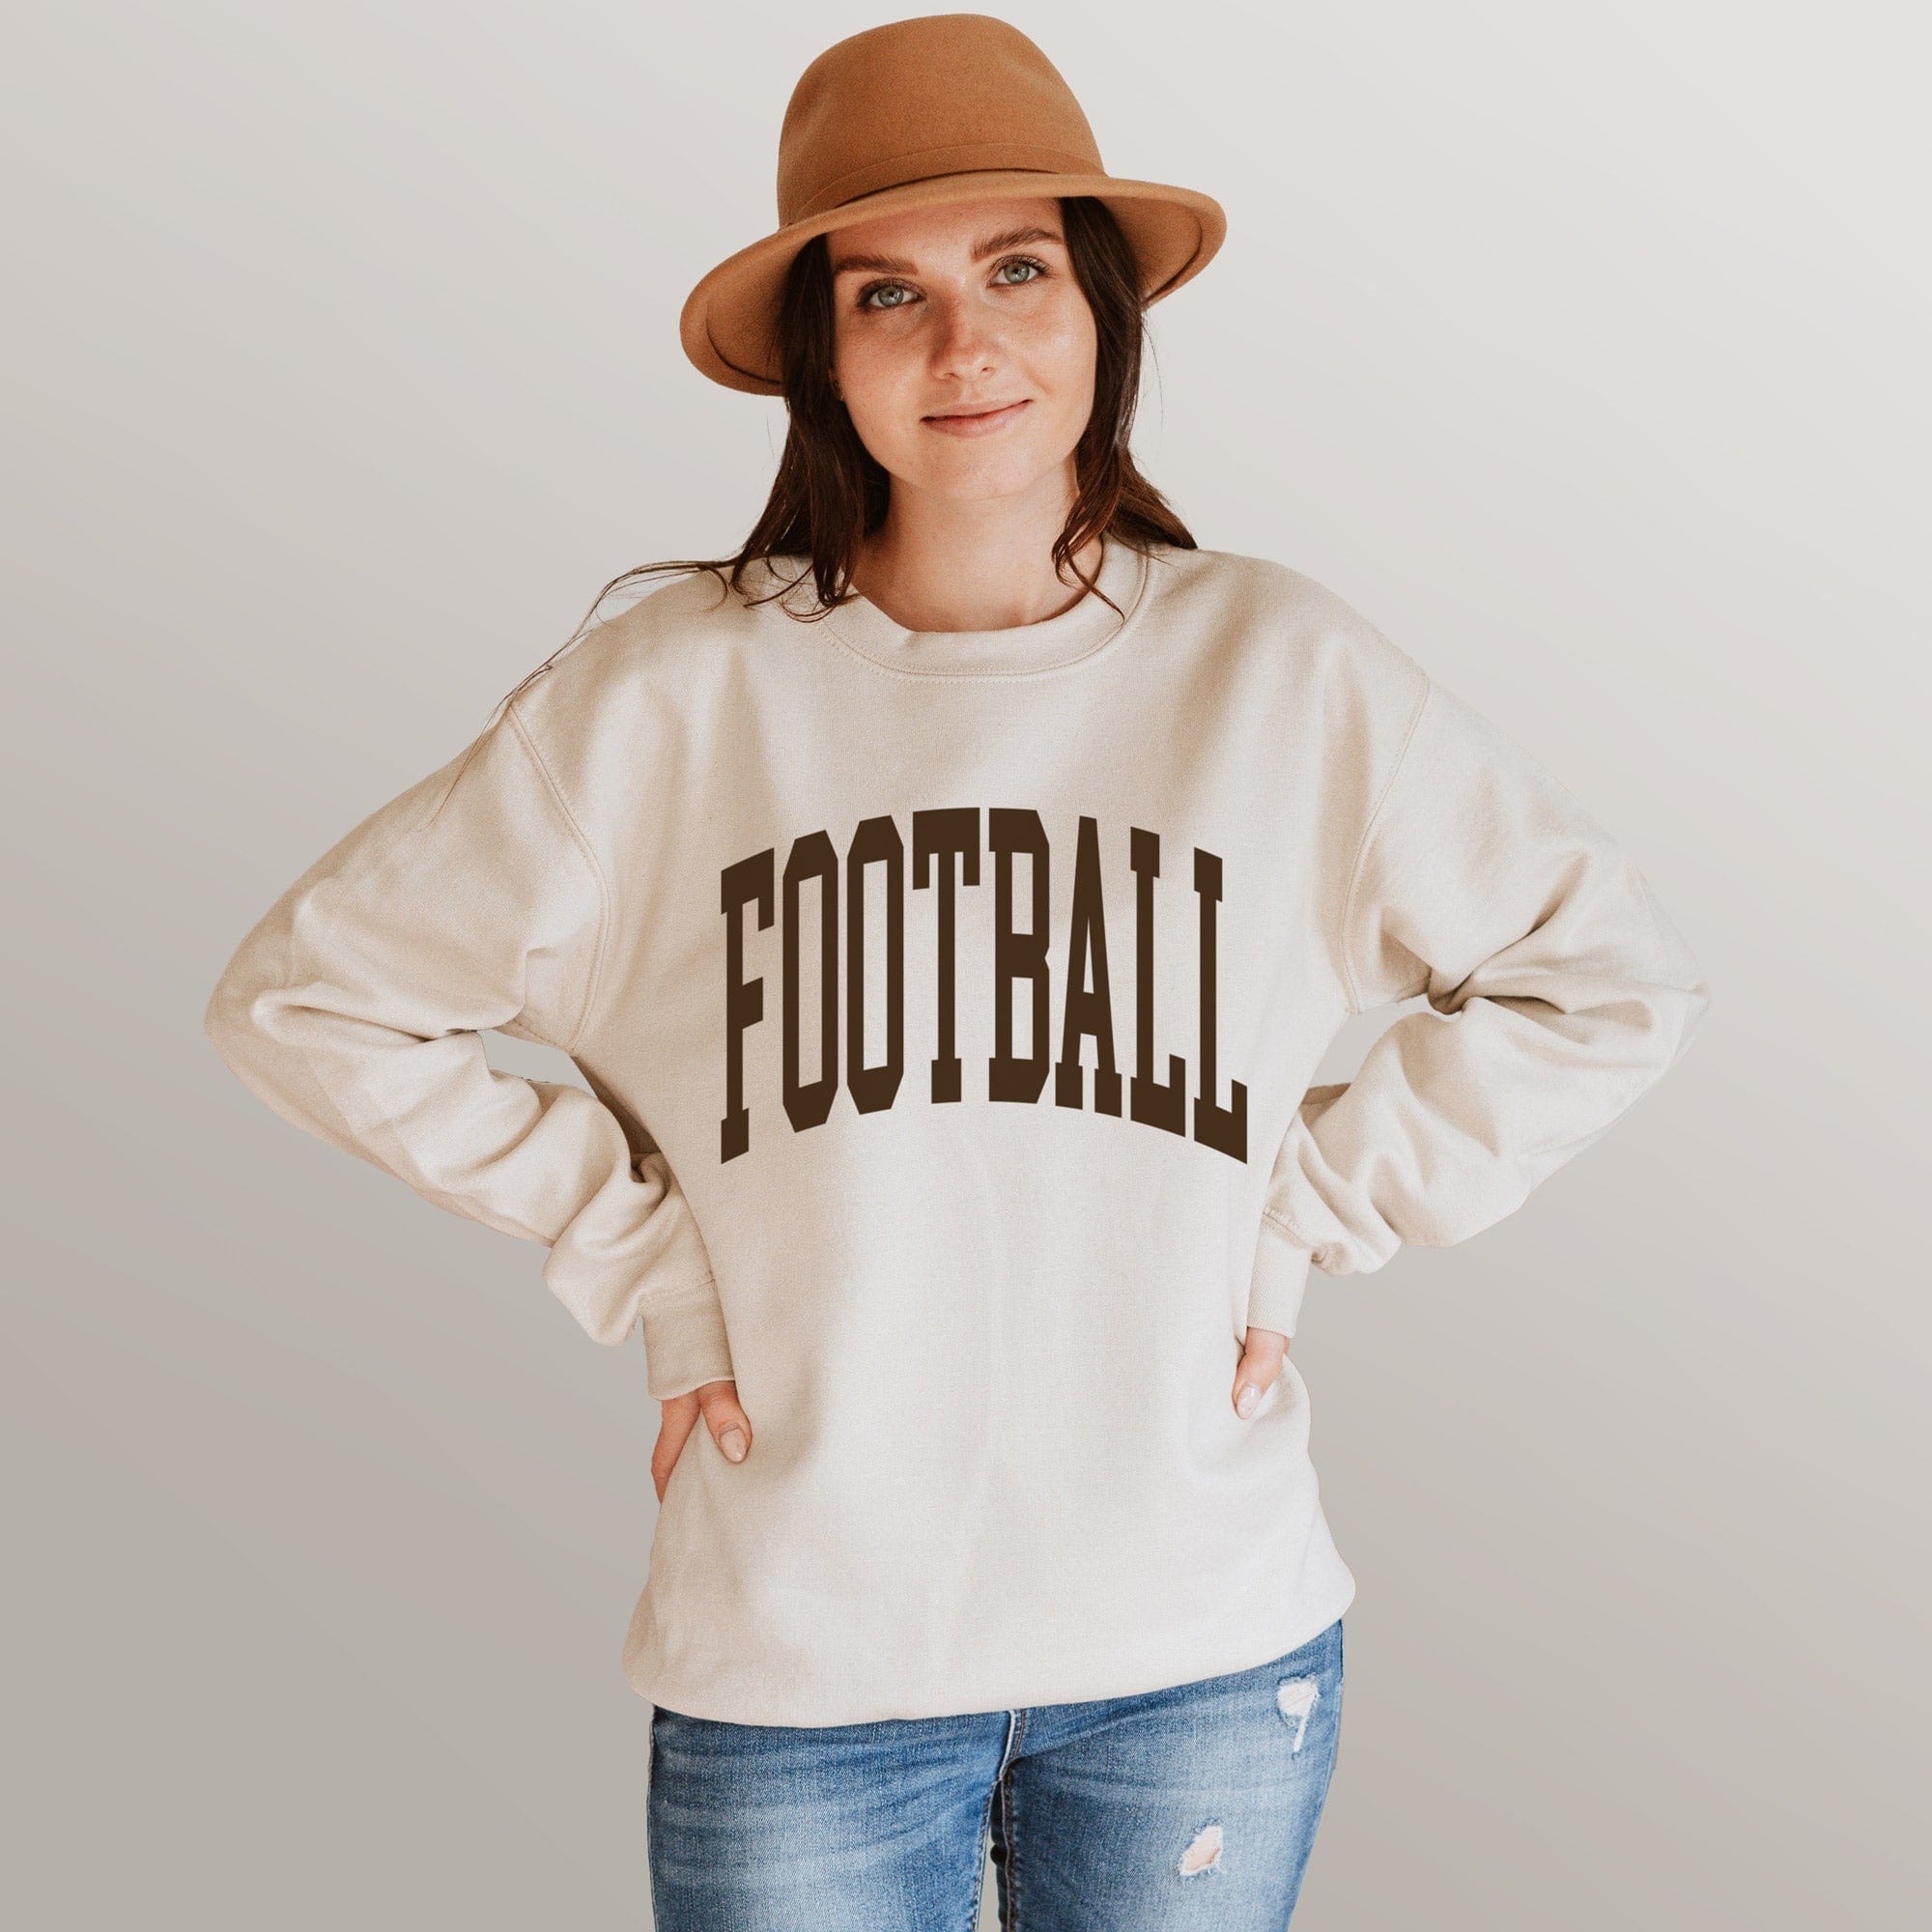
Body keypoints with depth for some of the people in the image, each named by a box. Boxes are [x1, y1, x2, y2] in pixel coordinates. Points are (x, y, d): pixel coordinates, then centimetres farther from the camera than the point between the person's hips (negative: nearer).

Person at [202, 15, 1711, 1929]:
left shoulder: (1284, 671, -3)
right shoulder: (668, 696, -6)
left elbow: (1613, 978, 7)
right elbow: (304, 994, 2)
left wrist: (1300, 1220, -1)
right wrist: (635, 1253, -3)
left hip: (1206, 1652, 2)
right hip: (795, 1667, -1)